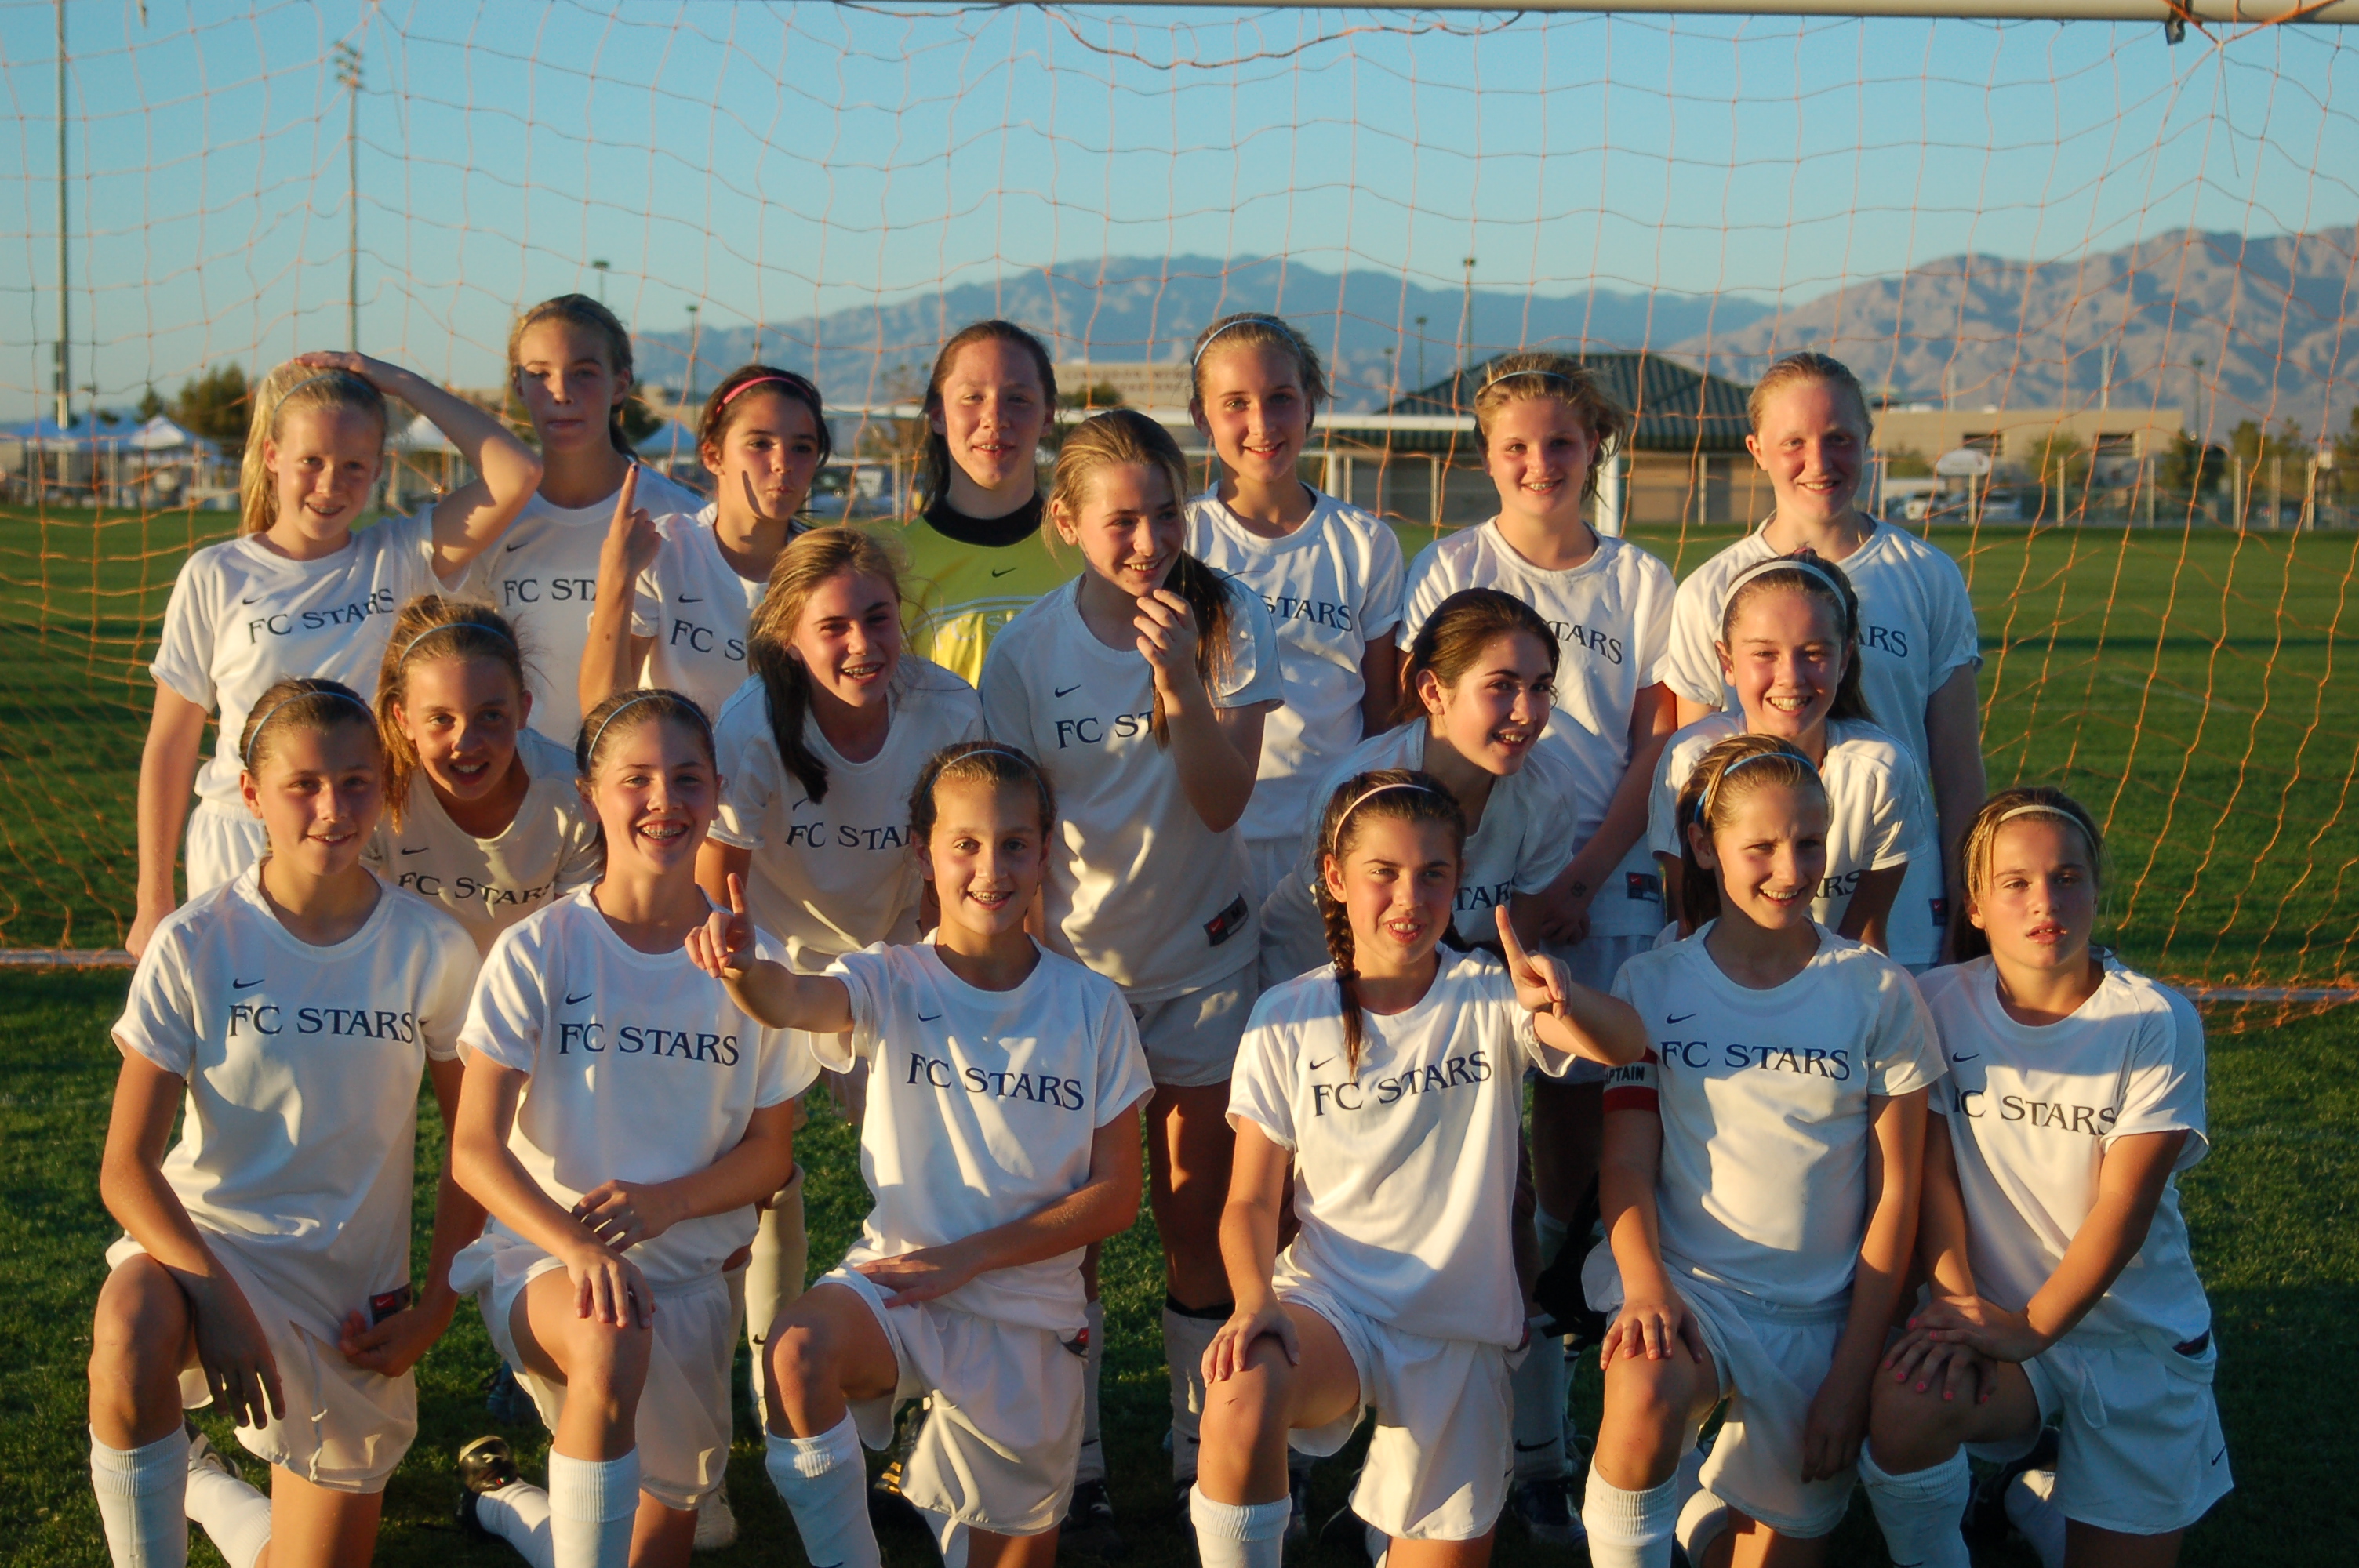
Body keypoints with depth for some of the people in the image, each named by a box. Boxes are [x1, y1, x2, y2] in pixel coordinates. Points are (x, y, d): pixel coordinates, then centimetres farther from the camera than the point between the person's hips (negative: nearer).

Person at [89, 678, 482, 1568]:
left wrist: (434, 1310, -3)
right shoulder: (194, 946, -10)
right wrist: (215, 1295, -27)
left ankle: (194, 1477, 35)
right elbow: (127, 1167, -12)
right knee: (131, 1336, -38)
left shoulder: (432, 951, -6)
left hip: (352, 1289, 2)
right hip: (203, 1236, -2)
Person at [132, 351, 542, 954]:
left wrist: (399, 382, -5)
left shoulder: (398, 560, 2)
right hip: (241, 862, 0)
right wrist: (153, 903, 6)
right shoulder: (216, 577, 1)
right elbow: (170, 748, 5)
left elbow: (517, 473, -12)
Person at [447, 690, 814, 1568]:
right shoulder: (537, 953, -7)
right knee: (612, 1339, -39)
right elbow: (475, 1148, -12)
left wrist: (662, 1200, -16)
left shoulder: (751, 963, 0)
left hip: (689, 1269, 4)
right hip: (542, 1254, -3)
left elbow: (771, 1155, 4)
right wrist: (576, 1245, -30)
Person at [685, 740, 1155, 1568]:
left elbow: (1116, 1192, -2)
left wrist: (971, 1254, -12)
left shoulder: (1092, 1007, -1)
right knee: (799, 1348, -33)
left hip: (1029, 1314, 1)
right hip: (896, 1285, -1)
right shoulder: (893, 983, -4)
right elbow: (798, 1001, -28)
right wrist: (745, 971, -52)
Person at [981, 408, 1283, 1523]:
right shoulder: (1028, 649, -9)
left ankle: (1199, 1444, 22)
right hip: (1071, 955, 0)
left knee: (1198, 1203, 8)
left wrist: (1180, 681, -30)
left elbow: (1224, 802, -17)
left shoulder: (1227, 622, -10)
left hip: (1201, 950, 0)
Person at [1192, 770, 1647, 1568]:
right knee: (1241, 1398, -34)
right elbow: (1252, 1201, -2)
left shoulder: (1491, 998, -3)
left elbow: (1625, 1044, -22)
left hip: (1459, 1329, 1)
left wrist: (1560, 1000, -45)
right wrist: (1253, 1301, -22)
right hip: (1327, 1302, -1)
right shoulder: (1288, 1018, -2)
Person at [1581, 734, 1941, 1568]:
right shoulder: (1652, 986, 0)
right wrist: (1645, 1282, -24)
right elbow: (1627, 1163, -3)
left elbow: (1894, 1192, 0)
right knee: (1644, 1387, -35)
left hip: (1819, 1316, 2)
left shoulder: (1879, 993, 0)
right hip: (1687, 1286, -1)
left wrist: (1852, 1374, -4)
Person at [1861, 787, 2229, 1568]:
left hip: (2139, 1336, 0)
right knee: (1904, 1409, -32)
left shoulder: (2157, 1022, -12)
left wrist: (2030, 1327, -21)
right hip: (1996, 1317, 0)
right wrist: (1959, 1300, -20)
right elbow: (1934, 1171, -7)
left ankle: (2041, 1490, 35)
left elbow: (2124, 1203, -15)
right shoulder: (1940, 1006, -6)